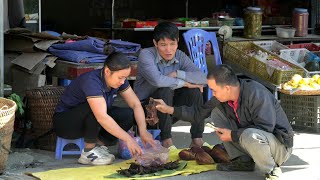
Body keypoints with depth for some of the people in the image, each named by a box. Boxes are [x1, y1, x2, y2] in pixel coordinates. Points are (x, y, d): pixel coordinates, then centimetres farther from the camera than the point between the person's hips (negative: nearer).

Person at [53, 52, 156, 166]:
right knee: (94, 109, -37)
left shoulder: (118, 79, -9)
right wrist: (128, 139, -45)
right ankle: (88, 153, -21)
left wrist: (143, 131, -24)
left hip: (91, 121, 7)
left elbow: (136, 104, -8)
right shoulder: (92, 81, -33)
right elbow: (102, 117, -42)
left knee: (128, 115, -15)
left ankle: (98, 146, -5)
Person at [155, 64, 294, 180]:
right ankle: (243, 161, 4)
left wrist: (232, 135, -23)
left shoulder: (256, 93, -27)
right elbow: (200, 113, 12)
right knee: (217, 113, 1)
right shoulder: (222, 97, -3)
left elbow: (266, 127, -30)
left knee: (250, 135, -42)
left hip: (281, 145, -8)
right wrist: (170, 109, 7)